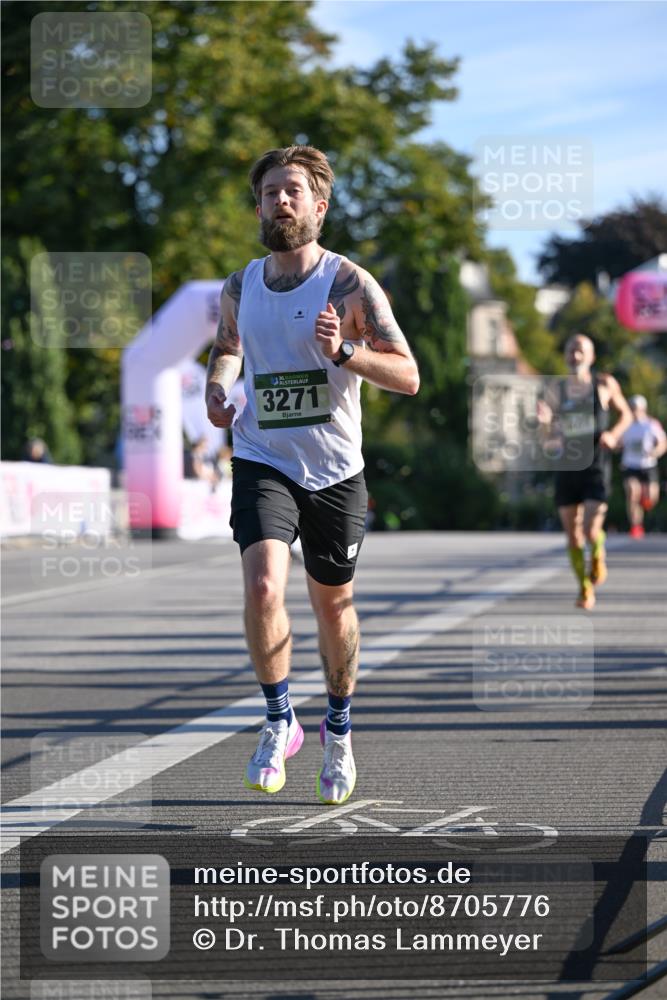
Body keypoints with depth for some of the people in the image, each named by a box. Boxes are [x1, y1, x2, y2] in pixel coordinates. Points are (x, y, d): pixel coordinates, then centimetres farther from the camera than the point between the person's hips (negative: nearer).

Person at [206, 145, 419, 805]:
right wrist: (216, 391, 5)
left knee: (333, 604, 12)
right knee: (262, 587, -21)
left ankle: (338, 731, 35)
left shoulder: (349, 284, -8)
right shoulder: (240, 288, 3)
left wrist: (344, 353, -27)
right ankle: (279, 721, -2)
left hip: (335, 471, -1)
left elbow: (408, 377, -11)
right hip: (261, 461, 1)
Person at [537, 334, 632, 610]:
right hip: (567, 466, 2)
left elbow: (626, 414, 14)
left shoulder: (605, 385, 1)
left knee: (591, 531, -14)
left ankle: (598, 556, 21)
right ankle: (585, 589, 20)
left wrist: (614, 434, -6)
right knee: (572, 535, 3)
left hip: (596, 467, -2)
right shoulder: (555, 393, 3)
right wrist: (545, 423, -18)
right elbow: (547, 445, 5)